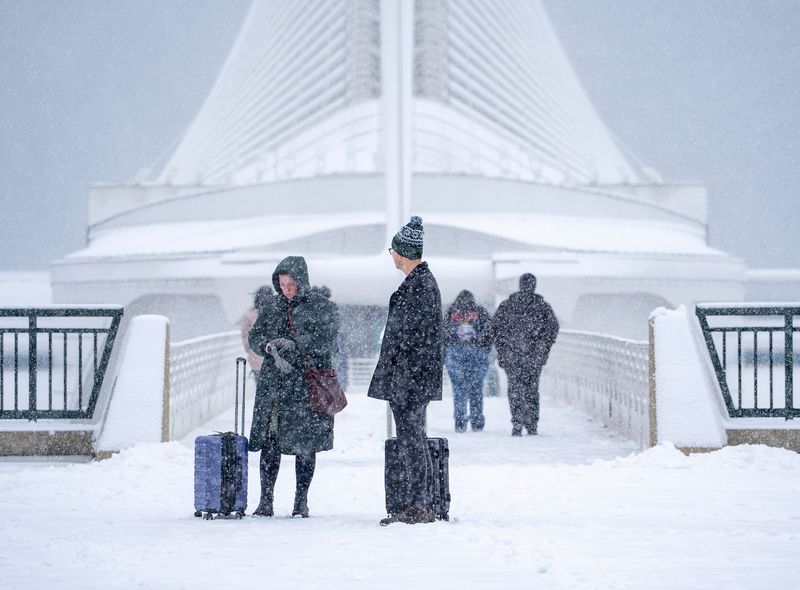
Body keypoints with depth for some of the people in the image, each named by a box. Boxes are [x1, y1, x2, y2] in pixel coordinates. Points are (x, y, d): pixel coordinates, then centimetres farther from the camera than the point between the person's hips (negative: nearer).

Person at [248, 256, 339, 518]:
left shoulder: (322, 308, 1)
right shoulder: (272, 307, 13)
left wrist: (293, 343, -22)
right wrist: (269, 346, -13)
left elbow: (326, 340, -12)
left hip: (308, 383, -3)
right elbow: (255, 337, 10)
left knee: (305, 444, 1)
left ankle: (301, 501, 11)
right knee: (269, 442, -3)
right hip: (274, 382, 3)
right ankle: (266, 501, 1)